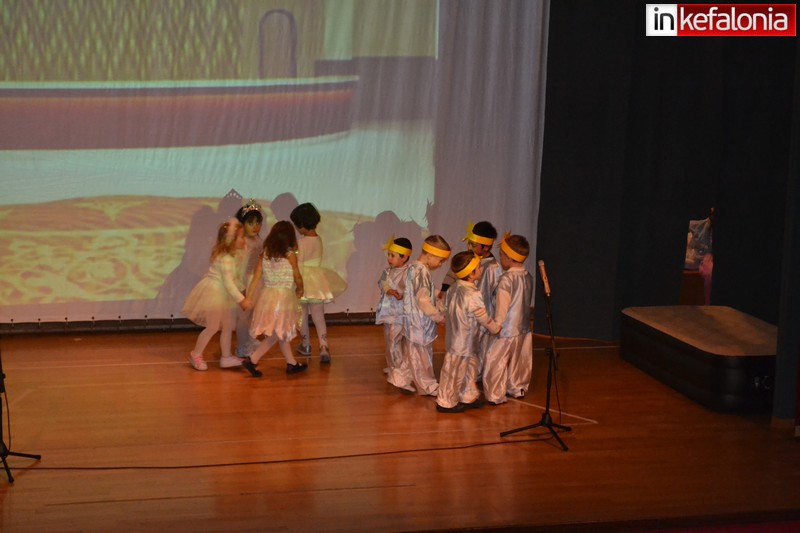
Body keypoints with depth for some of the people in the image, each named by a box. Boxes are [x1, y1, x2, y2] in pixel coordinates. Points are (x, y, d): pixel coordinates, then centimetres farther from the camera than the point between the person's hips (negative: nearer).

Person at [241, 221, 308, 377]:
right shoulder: (290, 255, -10)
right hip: (283, 296, -6)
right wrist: (300, 290, 21)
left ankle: (292, 363, 30)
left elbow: (256, 276, 1)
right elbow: (297, 277, 0)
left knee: (281, 332, 18)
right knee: (276, 334, 0)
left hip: (266, 294, 6)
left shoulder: (265, 253, 2)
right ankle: (252, 360, -9)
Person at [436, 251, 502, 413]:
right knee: (455, 372, 3)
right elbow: (483, 317, -16)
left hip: (453, 336, 9)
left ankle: (469, 397, 33)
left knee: (465, 369, 21)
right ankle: (446, 402, 13)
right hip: (463, 342, -9)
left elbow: (447, 310, 12)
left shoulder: (453, 289, 2)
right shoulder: (472, 295, -25)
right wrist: (495, 329, -1)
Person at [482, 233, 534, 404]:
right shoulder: (528, 277, 2)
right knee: (519, 363, 20)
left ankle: (495, 396, 6)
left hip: (507, 331, -8)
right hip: (524, 328, 8)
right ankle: (518, 389, 33)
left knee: (496, 363, 3)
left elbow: (501, 308, -18)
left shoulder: (507, 279, -20)